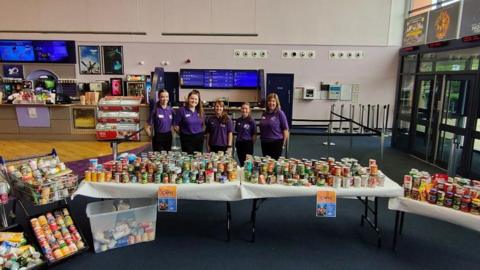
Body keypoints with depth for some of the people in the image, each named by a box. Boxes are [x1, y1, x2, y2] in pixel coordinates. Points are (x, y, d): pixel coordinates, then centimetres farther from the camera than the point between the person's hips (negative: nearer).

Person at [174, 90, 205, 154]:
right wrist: (183, 133, 4)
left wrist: (200, 133, 9)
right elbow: (176, 126, -5)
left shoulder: (200, 111, 6)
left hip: (199, 138, 4)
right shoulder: (182, 110, -7)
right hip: (187, 139, -4)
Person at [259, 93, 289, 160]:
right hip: (264, 143, 5)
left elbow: (285, 130, -6)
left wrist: (283, 144, -6)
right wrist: (261, 138, 14)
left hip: (276, 142, -5)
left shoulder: (280, 113, -7)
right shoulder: (264, 114, 8)